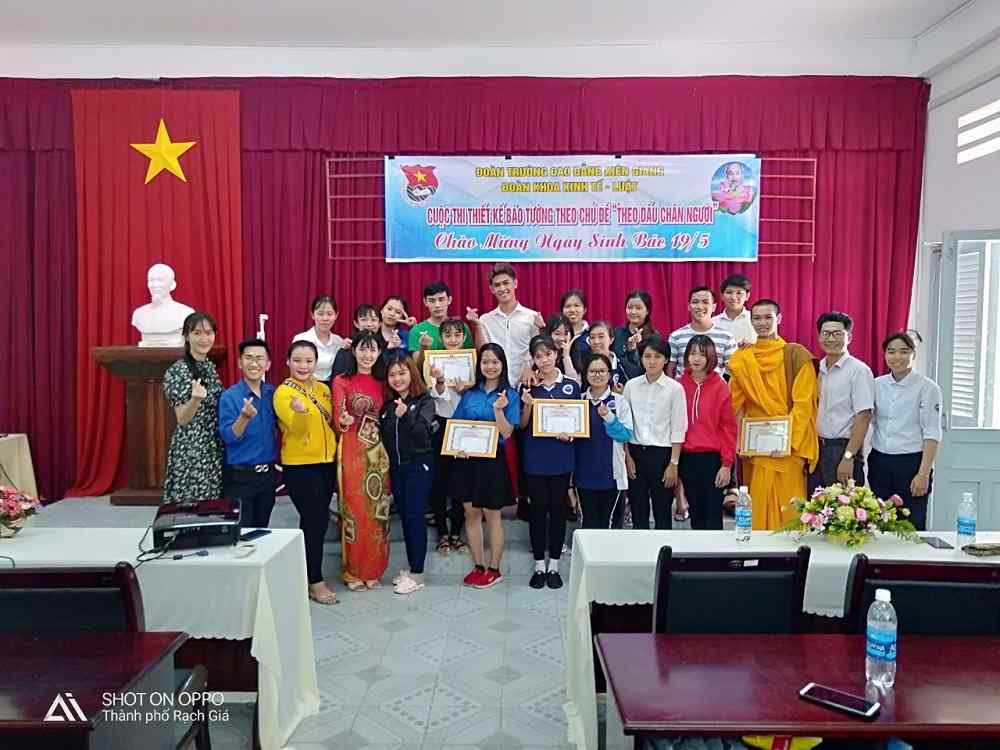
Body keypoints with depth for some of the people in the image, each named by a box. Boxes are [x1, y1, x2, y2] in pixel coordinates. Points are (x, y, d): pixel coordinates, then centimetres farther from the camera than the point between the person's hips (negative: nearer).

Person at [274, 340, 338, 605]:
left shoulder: (323, 389, 8)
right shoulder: (283, 393, -11)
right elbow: (298, 429, -22)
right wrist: (300, 412, -41)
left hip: (326, 462, 6)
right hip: (299, 466, -6)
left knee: (317, 521, 13)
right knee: (315, 521, -5)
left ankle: (307, 571, 29)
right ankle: (315, 582, 7)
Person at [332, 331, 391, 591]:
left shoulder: (381, 383, 11)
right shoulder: (341, 381, -2)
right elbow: (338, 421, -9)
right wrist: (344, 421, -28)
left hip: (377, 451, 4)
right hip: (352, 451, -4)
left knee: (377, 510, 7)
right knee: (354, 510, -1)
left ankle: (373, 569, 20)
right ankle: (352, 569, 14)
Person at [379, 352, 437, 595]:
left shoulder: (424, 401, -9)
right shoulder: (387, 404, 7)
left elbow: (422, 430, -24)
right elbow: (384, 436, 10)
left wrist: (406, 416, -40)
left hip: (418, 465, -5)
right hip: (395, 466, 5)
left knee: (415, 517, -3)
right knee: (404, 517, 12)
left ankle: (417, 574, 5)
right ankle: (411, 568, 23)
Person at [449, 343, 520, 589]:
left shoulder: (509, 395, -3)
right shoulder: (470, 393, 7)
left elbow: (507, 433, -8)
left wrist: (498, 410, -23)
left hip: (492, 460, -4)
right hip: (466, 459, 4)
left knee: (491, 515, 4)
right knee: (471, 513, 10)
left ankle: (494, 569, 17)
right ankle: (478, 566, 23)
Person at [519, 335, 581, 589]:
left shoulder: (570, 385, 1)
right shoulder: (529, 387, 2)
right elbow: (522, 425, 3)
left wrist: (570, 434, -13)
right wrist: (527, 405, -15)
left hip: (561, 457, 0)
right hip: (535, 457, 0)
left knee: (558, 508, 7)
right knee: (538, 509, 7)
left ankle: (554, 565, 20)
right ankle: (539, 566, 19)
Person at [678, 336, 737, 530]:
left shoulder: (720, 387, -3)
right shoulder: (679, 386, 4)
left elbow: (729, 427, -4)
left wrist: (727, 464, -7)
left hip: (712, 458, -3)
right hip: (686, 459, 3)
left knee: (713, 514, 1)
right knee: (695, 514, 11)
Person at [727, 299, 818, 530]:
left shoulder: (796, 355, -2)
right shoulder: (741, 359, 9)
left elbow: (803, 403, -7)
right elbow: (736, 405, 9)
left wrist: (787, 439, -17)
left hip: (788, 446, -3)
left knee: (787, 506, -3)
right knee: (757, 506, 5)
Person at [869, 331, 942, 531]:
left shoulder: (927, 388, -5)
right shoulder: (877, 385, 7)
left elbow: (932, 435, -8)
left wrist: (924, 474, -14)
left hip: (912, 464, -4)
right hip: (880, 464, 4)